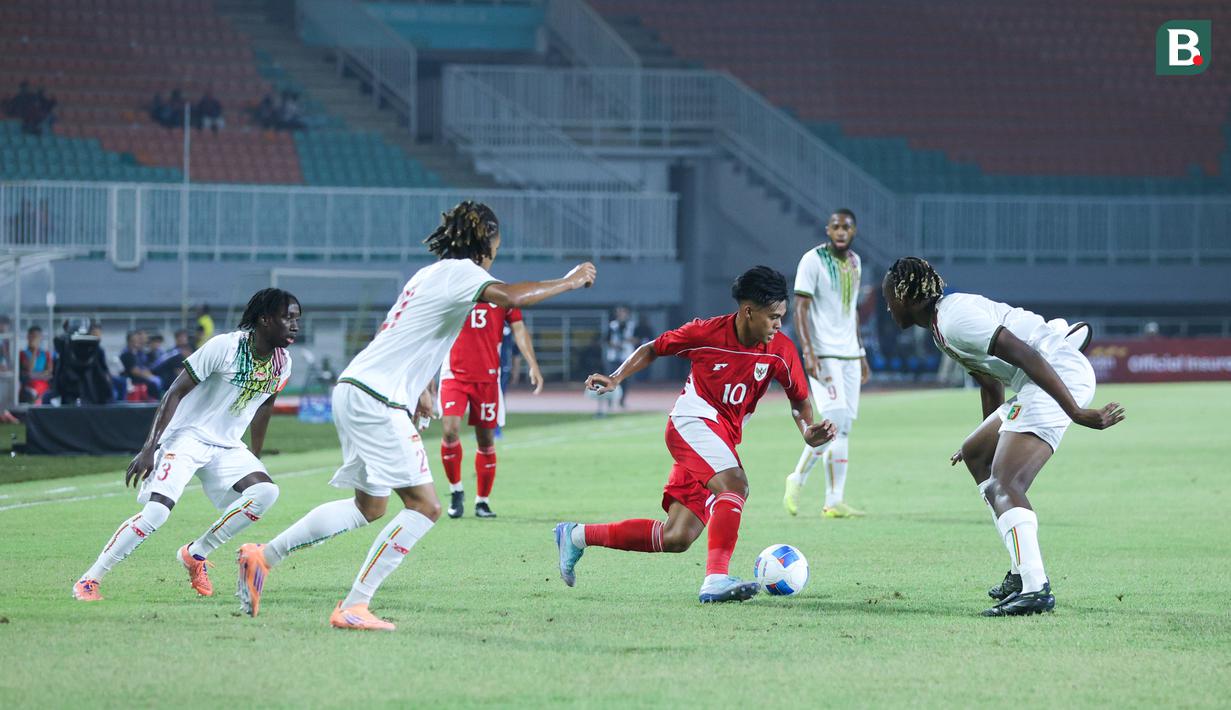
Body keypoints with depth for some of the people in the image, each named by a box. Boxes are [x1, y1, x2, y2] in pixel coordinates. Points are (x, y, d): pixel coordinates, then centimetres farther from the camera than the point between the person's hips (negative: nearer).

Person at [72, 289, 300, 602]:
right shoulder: (224, 347, -20)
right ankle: (88, 581, -9)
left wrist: (255, 457, 24)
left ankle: (195, 554, -2)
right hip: (186, 437, -6)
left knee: (265, 491, -18)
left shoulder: (282, 361, 0)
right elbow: (176, 392, -16)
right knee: (156, 510, -22)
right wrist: (149, 447, -21)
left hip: (226, 447, 6)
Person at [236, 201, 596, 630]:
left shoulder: (430, 274, 21)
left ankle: (264, 556, 19)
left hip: (352, 389, 10)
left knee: (370, 507, 21)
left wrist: (417, 387, 35)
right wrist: (569, 282, -16)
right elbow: (510, 297, -28)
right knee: (425, 507, -8)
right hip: (377, 399, -10)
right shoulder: (460, 272, -9)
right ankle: (353, 607, -11)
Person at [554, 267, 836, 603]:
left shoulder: (781, 349, -4)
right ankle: (716, 579, -38)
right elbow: (652, 349, 3)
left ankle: (577, 536, 15)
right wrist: (615, 379, -10)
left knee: (676, 538, 1)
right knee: (734, 485, -34)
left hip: (725, 436, 6)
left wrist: (808, 431, -12)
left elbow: (799, 398, 8)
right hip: (693, 422, -6)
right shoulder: (706, 333, -13)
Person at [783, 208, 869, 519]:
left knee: (843, 426, 2)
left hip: (849, 355, 7)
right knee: (836, 420, -16)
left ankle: (834, 501, 3)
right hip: (823, 353, -7)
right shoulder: (813, 260, -8)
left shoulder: (854, 262, 14)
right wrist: (808, 352, -22)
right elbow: (801, 309, -12)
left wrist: (861, 353, 19)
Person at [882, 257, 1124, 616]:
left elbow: (1027, 357, -24)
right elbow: (989, 380, 32)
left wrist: (1076, 413, -27)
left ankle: (1035, 589, -36)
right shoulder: (942, 320, 19)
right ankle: (1025, 571, 19)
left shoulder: (953, 320, -16)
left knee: (1004, 482, -22)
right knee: (975, 455, 24)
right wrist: (992, 434, 43)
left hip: (1059, 380, -11)